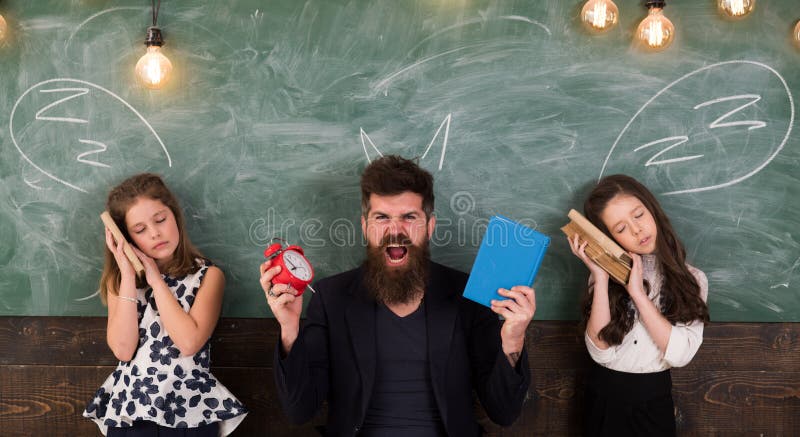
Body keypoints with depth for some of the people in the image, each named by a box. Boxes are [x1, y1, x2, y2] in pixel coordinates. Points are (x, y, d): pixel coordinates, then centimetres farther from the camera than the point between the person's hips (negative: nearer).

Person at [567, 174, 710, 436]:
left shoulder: (690, 279, -5)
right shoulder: (608, 272, -2)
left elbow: (680, 354, -18)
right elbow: (601, 352, -15)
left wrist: (637, 292, -21)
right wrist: (601, 279, -19)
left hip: (653, 397, -1)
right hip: (603, 394, 1)